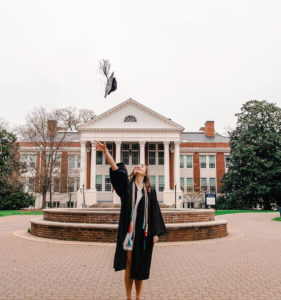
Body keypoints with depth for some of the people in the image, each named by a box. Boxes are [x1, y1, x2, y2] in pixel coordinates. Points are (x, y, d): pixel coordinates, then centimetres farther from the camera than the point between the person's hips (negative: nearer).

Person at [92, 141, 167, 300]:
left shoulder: (150, 190, 8)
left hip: (144, 230, 1)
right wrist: (106, 151, -22)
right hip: (129, 228, -1)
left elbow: (155, 212, 6)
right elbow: (115, 168, -9)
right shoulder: (127, 184, 5)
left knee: (140, 265, 9)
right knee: (129, 263, 4)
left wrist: (156, 233, 0)